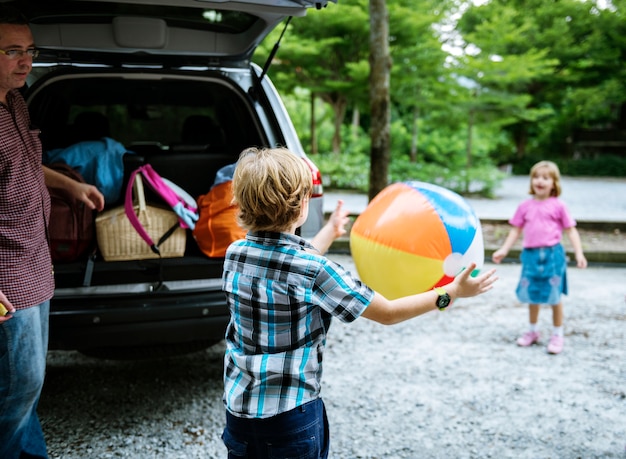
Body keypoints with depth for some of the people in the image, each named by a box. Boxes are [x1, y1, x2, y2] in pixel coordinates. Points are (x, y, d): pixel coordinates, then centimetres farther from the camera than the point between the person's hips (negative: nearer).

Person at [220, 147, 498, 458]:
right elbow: (387, 313, -12)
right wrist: (452, 292, -3)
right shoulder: (314, 272, -21)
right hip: (291, 418, -5)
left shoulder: (235, 254, -4)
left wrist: (330, 231, 29)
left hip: (238, 410, 6)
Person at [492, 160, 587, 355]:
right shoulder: (525, 206, 5)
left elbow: (571, 230, -1)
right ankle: (533, 331, 31)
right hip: (531, 254, 3)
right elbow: (516, 230, 9)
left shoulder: (558, 206, -3)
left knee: (554, 296, 3)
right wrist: (504, 250, 1)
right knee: (532, 294, 13)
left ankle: (557, 335, 18)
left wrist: (579, 253, -9)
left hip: (552, 254, -3)